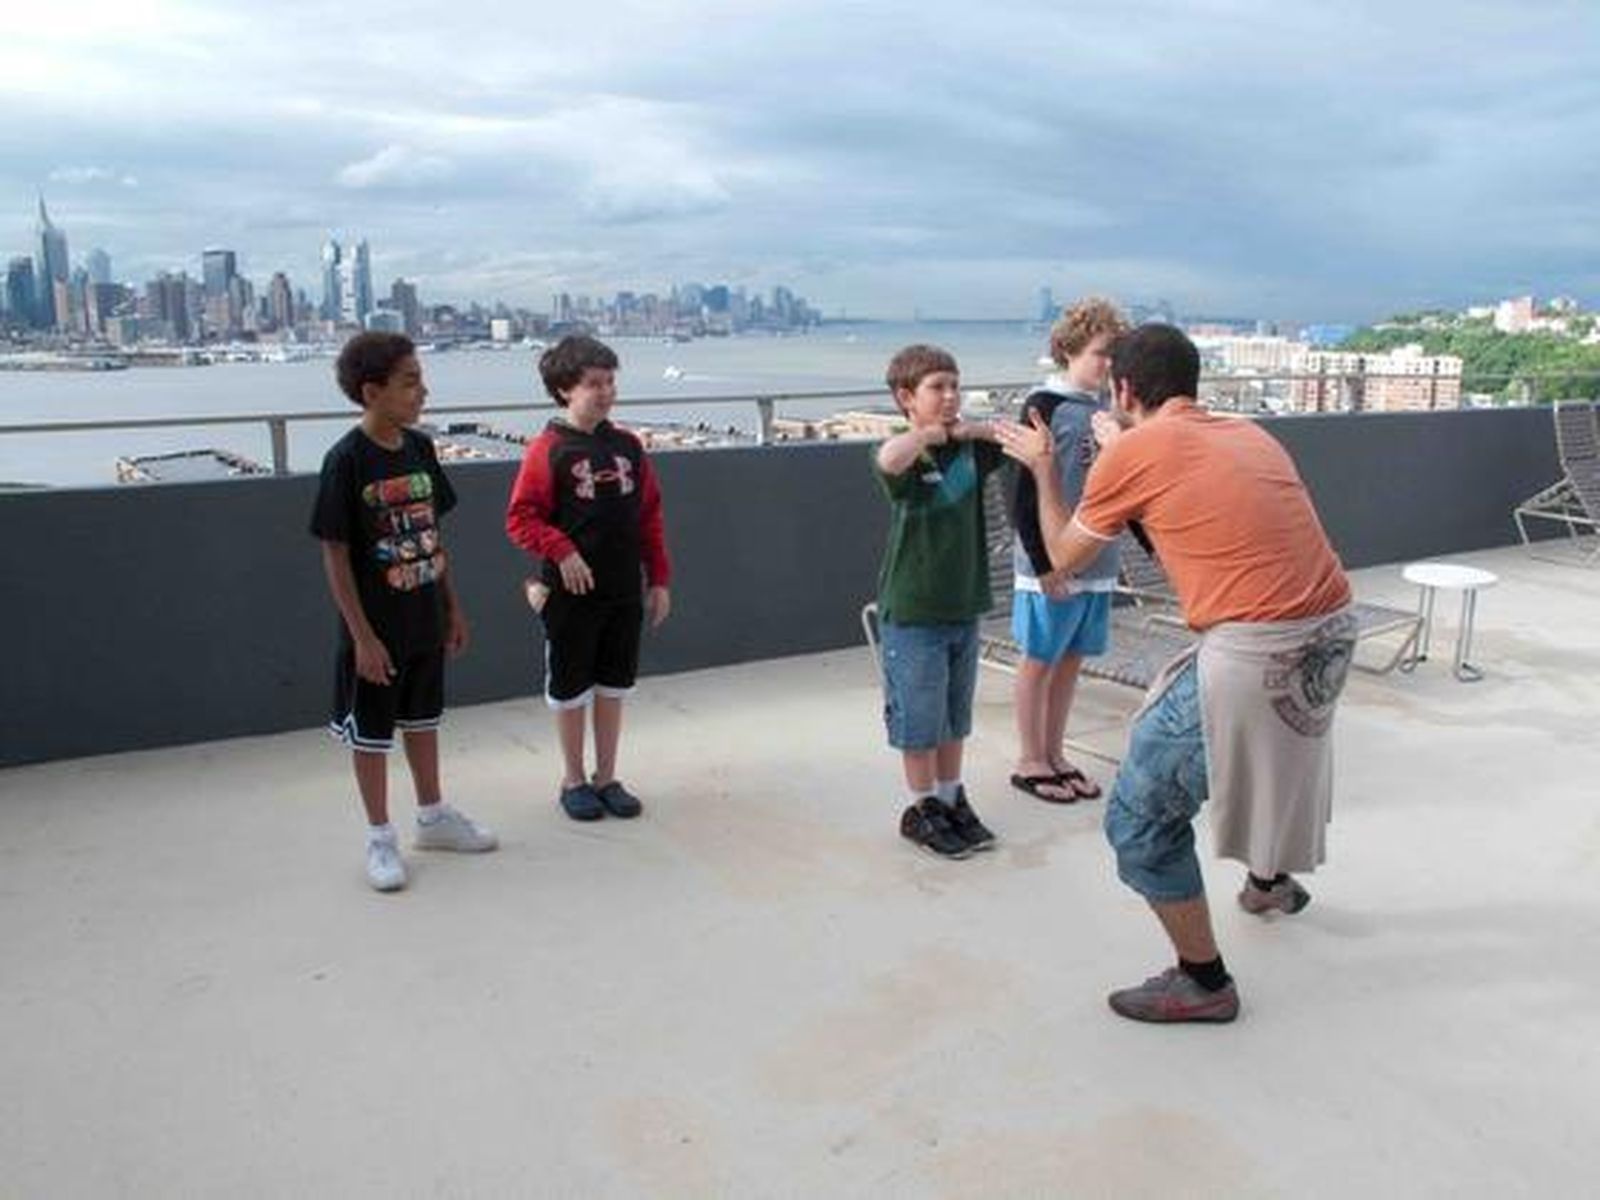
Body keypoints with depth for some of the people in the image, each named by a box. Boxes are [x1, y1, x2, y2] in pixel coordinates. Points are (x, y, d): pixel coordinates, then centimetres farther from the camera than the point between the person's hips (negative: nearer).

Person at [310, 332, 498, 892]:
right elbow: (335, 555, -15)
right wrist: (362, 636, -17)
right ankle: (380, 839, 24)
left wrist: (453, 606, 11)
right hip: (377, 629, -6)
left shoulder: (420, 448, 1)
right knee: (371, 733, 10)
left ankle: (433, 818, 37)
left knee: (423, 719, 20)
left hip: (425, 621, 6)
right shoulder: (346, 460, -17)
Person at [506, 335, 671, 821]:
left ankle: (606, 777, 28)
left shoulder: (627, 445, 4)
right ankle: (574, 780, 27)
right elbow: (520, 518, -10)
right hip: (572, 594, -4)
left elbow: (650, 516, 8)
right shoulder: (549, 449, -10)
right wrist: (563, 550, -22)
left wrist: (659, 579, 7)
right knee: (570, 689, 10)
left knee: (614, 686, 14)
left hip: (625, 593, 4)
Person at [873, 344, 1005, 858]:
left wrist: (972, 429, -6)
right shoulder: (904, 455, -14)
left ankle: (952, 801, 32)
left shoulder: (971, 448, 3)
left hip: (964, 607, 6)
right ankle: (922, 810, 22)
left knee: (955, 717, 17)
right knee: (919, 720, 6)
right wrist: (932, 432, -19)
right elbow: (890, 460, -37)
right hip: (912, 613, -5)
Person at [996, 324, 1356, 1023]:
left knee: (1140, 817, 6)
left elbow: (1064, 557, 10)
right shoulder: (1248, 433, 16)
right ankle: (1272, 881, 60)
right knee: (1273, 749, 38)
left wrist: (1042, 470, 24)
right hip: (1331, 631, 9)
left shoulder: (1134, 451, -3)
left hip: (1254, 649, -8)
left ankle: (1203, 982, 18)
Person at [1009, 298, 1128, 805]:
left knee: (1071, 660, 14)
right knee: (1039, 661, 6)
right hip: (1052, 564, -6)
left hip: (1097, 562, 7)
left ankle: (1054, 755, 26)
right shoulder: (1045, 406, -11)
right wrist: (1044, 564, -17)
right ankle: (1030, 762, 18)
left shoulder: (1105, 408, 9)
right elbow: (1024, 494, -14)